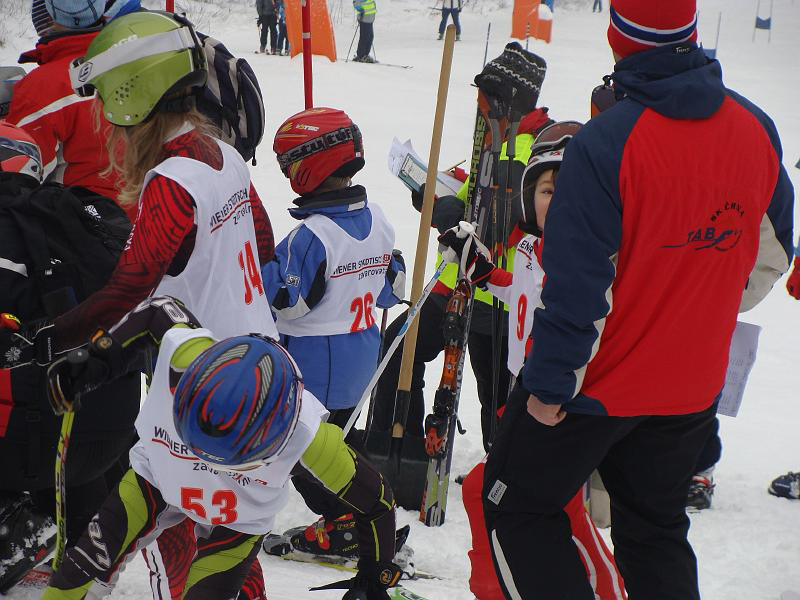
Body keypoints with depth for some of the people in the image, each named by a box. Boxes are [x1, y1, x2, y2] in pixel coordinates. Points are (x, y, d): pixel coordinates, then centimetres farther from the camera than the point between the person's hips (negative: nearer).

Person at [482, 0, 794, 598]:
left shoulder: (606, 141, -22)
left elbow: (578, 283, -20)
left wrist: (549, 385, -11)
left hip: (599, 386, -6)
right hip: (694, 385, 6)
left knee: (518, 506, 11)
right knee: (656, 529, 21)